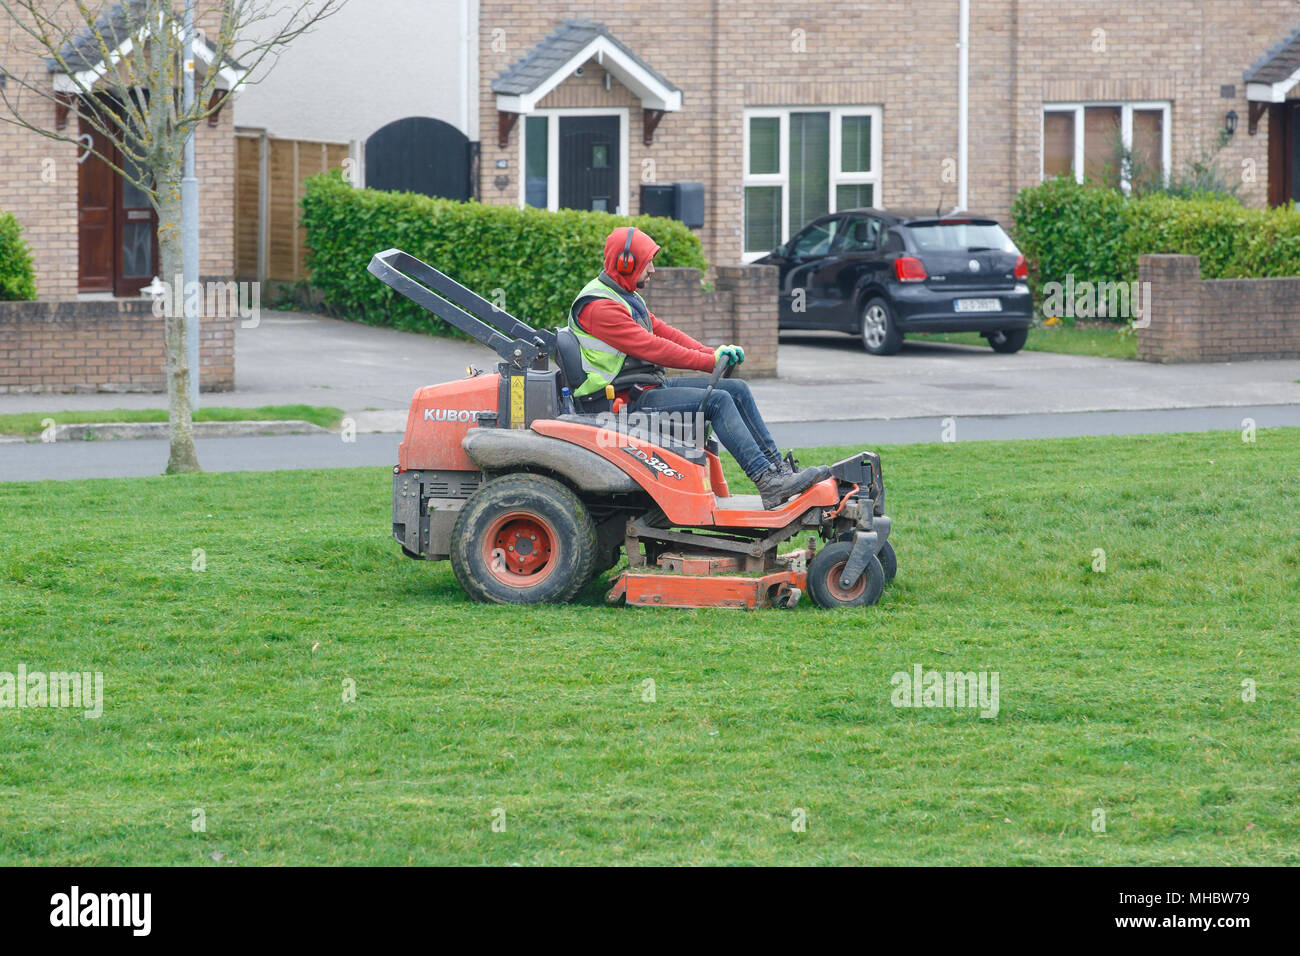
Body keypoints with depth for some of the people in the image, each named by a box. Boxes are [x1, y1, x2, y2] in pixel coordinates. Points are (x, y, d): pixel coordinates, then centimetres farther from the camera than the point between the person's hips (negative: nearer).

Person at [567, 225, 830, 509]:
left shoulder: (624, 297, 18)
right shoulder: (598, 307, -17)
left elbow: (662, 331, 15)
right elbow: (649, 347, -21)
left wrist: (713, 353, 2)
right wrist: (710, 361, -18)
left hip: (651, 386, 10)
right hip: (629, 400, -10)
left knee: (737, 389, 2)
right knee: (718, 400, -23)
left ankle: (778, 467, 0)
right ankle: (768, 482, -28)